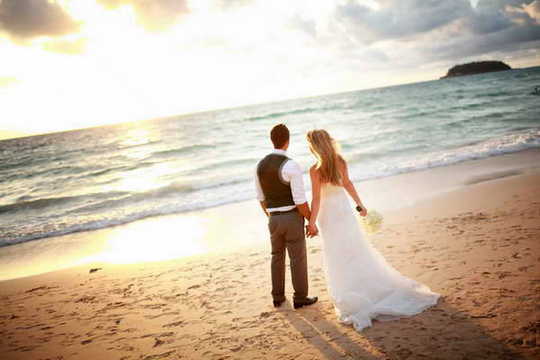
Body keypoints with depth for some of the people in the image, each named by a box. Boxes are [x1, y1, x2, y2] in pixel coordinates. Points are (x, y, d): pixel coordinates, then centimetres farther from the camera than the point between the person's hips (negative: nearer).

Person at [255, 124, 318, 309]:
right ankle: (300, 298, 21)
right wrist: (312, 222, -8)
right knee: (298, 259, 10)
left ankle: (278, 297, 30)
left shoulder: (260, 166, 1)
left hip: (274, 219, 5)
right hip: (292, 218, -5)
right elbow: (300, 201, -20)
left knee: (277, 257, 22)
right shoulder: (292, 166, -20)